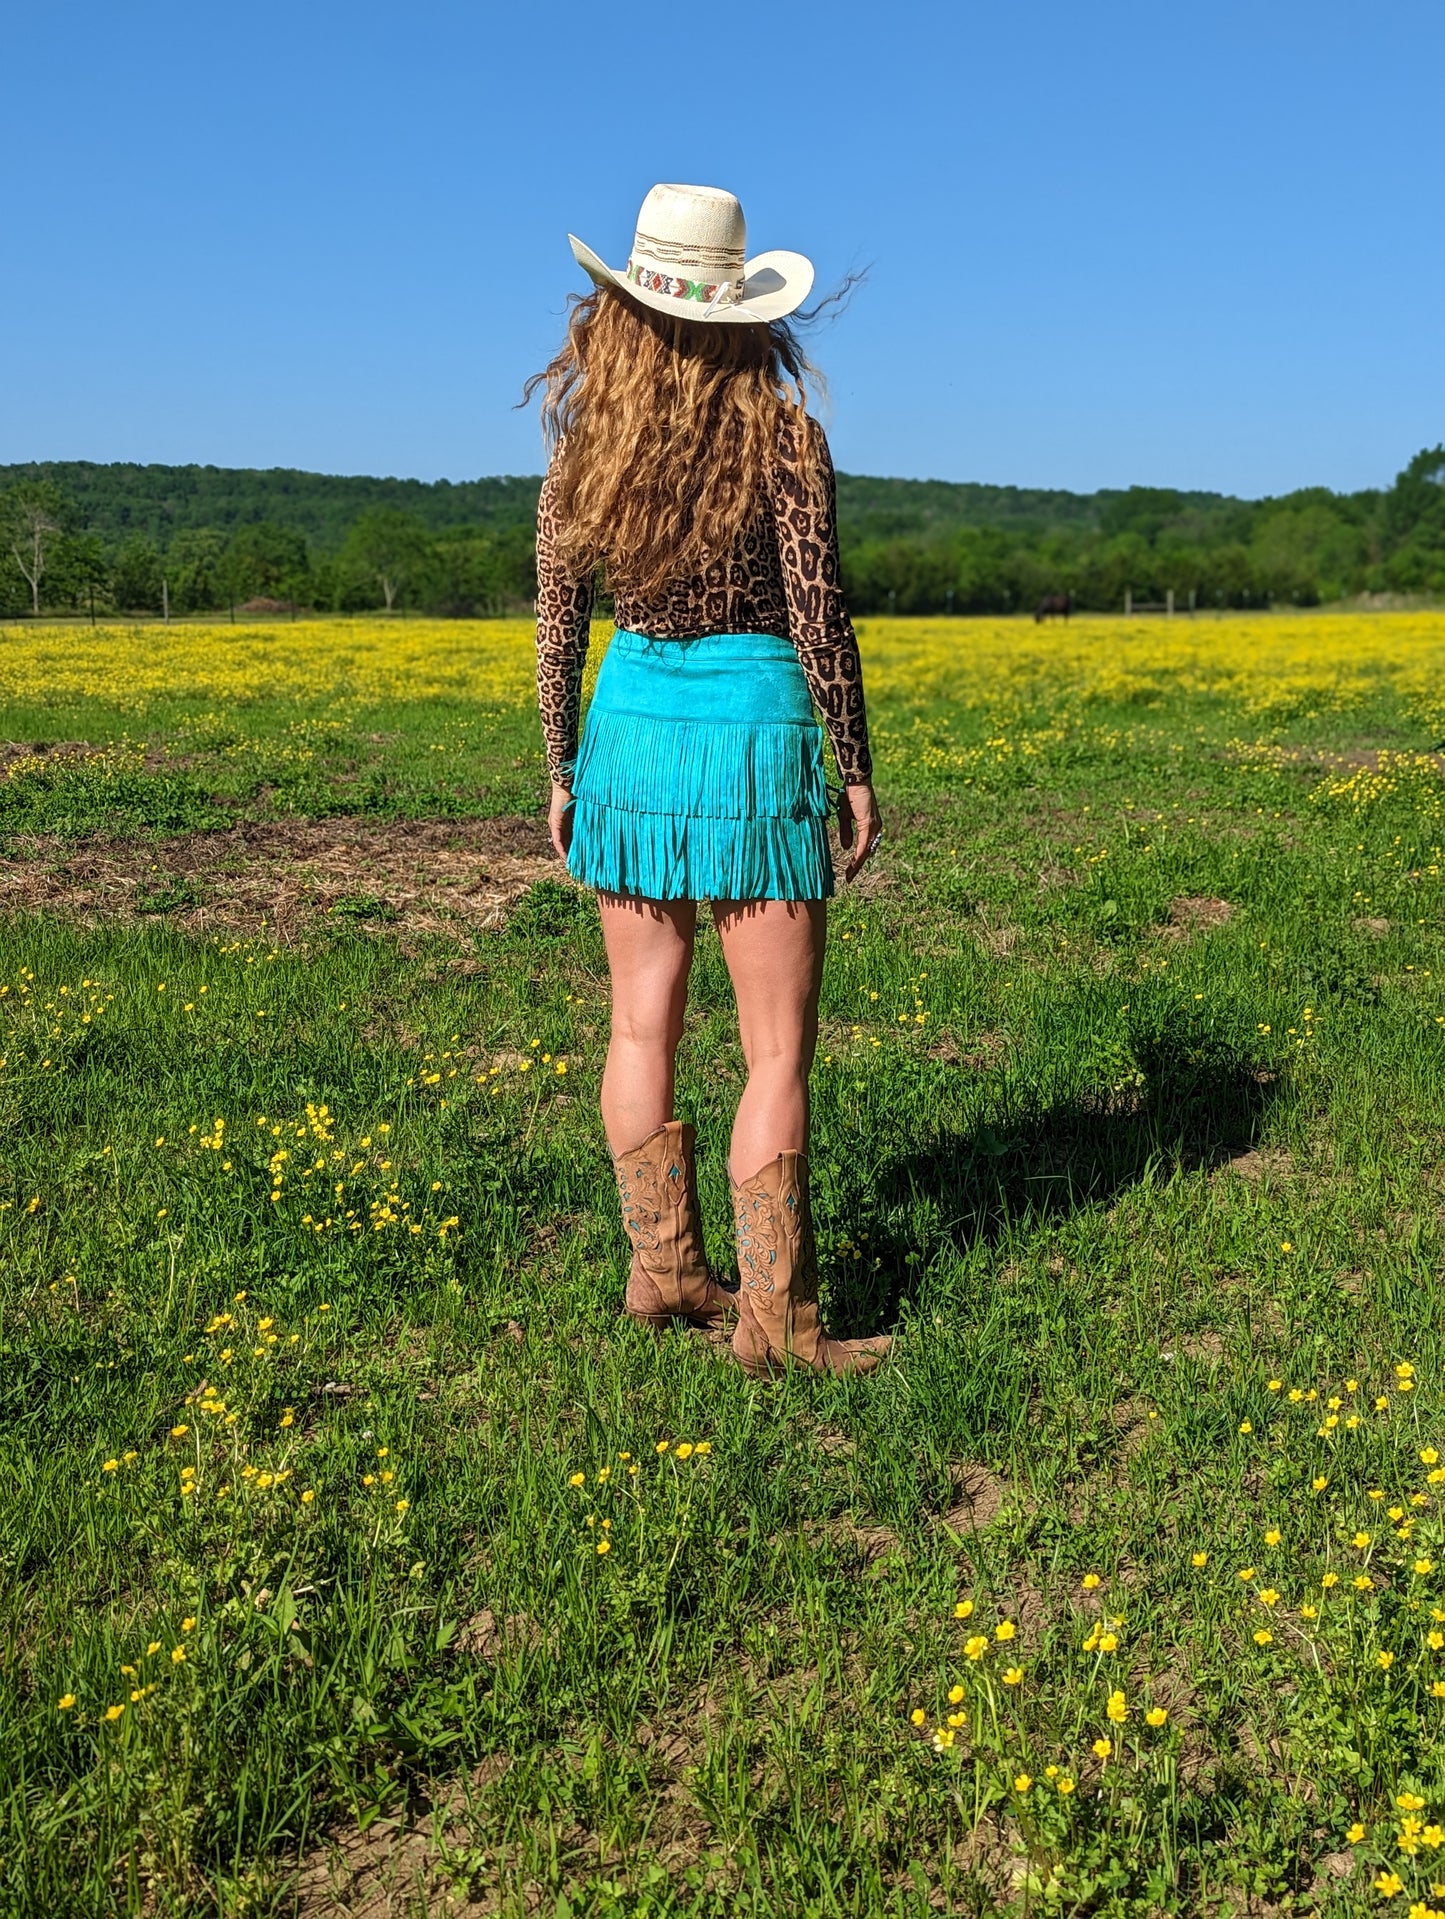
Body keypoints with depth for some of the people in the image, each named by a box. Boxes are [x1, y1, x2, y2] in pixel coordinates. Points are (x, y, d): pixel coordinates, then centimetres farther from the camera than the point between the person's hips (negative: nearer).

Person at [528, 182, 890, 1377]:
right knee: (779, 1048, 2)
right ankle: (776, 1318, 6)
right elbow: (819, 616, -10)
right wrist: (857, 773, -1)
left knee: (644, 1023, 13)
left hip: (631, 725, 5)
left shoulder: (582, 446, 3)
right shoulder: (783, 435, -9)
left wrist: (561, 775, 14)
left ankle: (663, 1269, 23)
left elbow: (557, 623, 5)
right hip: (752, 726, -4)